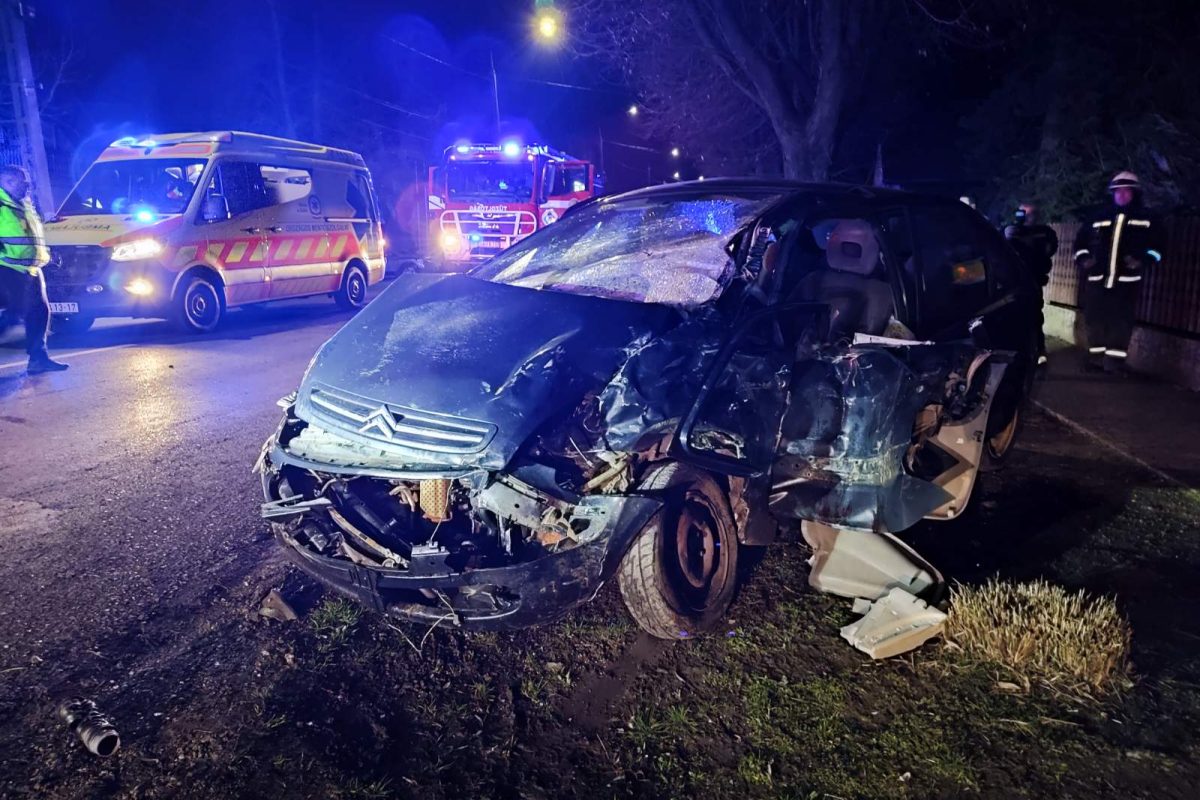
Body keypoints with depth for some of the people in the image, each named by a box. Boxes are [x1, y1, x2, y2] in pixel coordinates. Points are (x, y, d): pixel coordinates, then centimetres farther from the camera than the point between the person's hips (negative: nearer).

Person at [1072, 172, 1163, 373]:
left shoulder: (1146, 219, 9)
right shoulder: (1100, 217, 15)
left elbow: (1157, 245, 7)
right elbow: (1081, 239, 20)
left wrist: (1144, 260, -10)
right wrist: (1083, 258, 3)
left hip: (1127, 279, -3)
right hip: (1097, 278, 3)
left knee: (1121, 321, -7)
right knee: (1094, 319, 4)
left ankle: (1115, 360, -5)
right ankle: (1096, 357, 14)